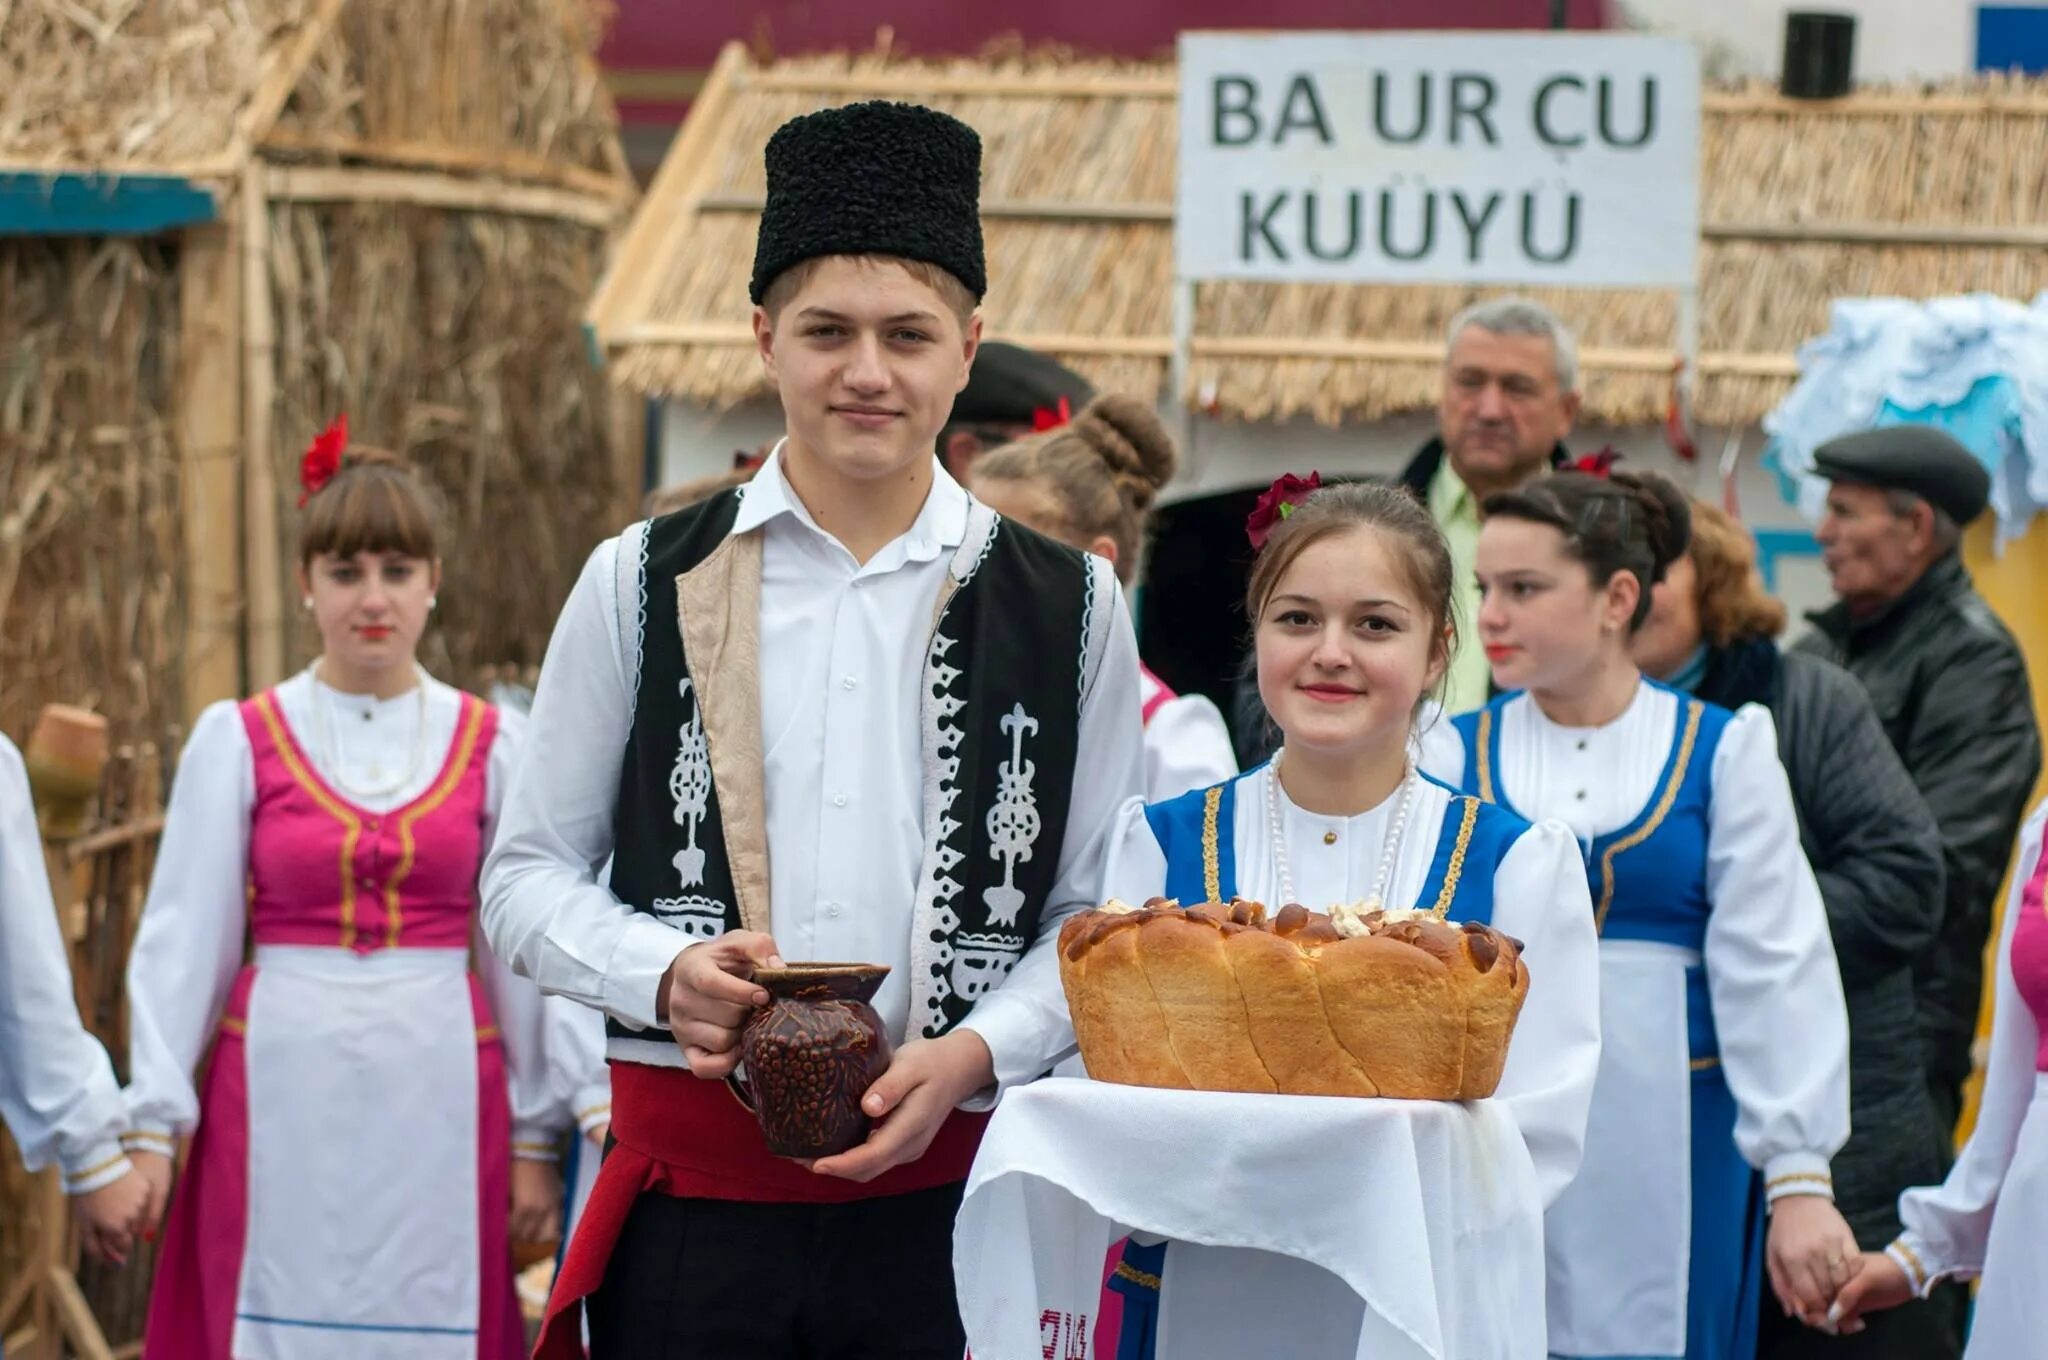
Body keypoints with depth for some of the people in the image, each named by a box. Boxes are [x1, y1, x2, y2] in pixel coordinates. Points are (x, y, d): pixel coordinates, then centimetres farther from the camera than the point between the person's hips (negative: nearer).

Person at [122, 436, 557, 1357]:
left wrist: (534, 1139, 7)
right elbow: (182, 938, 2)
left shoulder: (488, 744, 6)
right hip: (283, 1099, -1)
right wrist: (152, 1123, -3)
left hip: (440, 1101, 1)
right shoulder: (239, 739, 2)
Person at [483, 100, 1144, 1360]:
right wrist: (664, 972, -12)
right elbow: (528, 875, 7)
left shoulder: (1068, 607, 5)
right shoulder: (643, 584, 3)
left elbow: (1099, 912, 8)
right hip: (690, 1196, 0)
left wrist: (975, 1053, -9)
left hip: (944, 1196, 1)